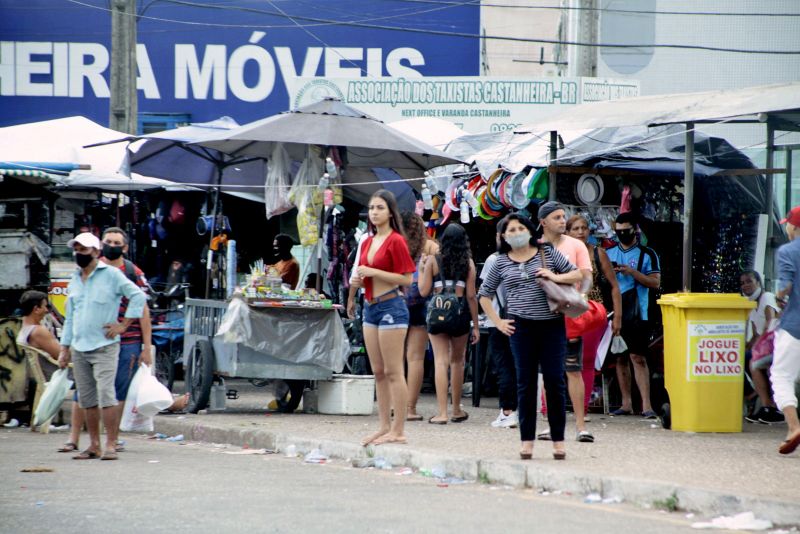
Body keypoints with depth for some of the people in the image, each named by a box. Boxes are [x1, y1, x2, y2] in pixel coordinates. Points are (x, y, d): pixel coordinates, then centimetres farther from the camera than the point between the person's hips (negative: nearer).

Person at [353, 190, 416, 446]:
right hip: (370, 307, 8)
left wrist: (373, 272, -16)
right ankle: (384, 426, 18)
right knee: (378, 372, 11)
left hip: (391, 307, -8)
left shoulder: (396, 241, -10)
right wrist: (359, 279, 2)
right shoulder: (367, 242, 13)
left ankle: (398, 431, -5)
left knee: (393, 372, -7)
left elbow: (407, 279, -14)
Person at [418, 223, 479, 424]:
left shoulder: (433, 261, -1)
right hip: (460, 315, 1)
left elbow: (424, 291, -1)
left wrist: (421, 270, 14)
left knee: (441, 361, -3)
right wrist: (476, 325, 6)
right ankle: (457, 411, 25)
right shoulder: (468, 263, 1)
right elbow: (471, 296, 1)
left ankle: (442, 413, -12)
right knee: (457, 362, 16)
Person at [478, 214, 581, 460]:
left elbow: (577, 274, 9)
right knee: (526, 383, 2)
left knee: (555, 382, -2)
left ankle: (558, 440, 5)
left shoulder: (547, 252, 6)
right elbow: (484, 294, 17)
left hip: (552, 325, -1)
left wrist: (556, 277, -8)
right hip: (522, 327, 1)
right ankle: (527, 440, 7)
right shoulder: (501, 262, 8)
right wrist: (497, 322, 8)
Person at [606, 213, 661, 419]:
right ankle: (626, 404, 13)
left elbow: (655, 282, -4)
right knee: (620, 358, 7)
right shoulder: (609, 253, 14)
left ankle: (646, 405, -14)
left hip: (637, 314, -5)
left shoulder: (647, 254, 2)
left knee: (638, 357, -12)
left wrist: (632, 272, -15)